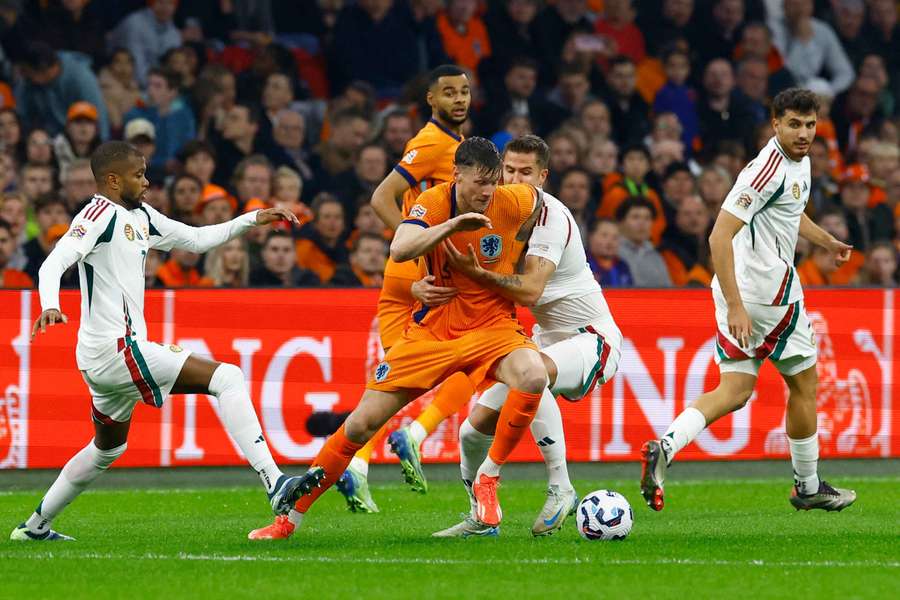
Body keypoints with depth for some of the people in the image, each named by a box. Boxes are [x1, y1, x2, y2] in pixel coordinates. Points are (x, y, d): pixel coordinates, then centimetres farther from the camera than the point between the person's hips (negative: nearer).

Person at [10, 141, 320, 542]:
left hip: (101, 358, 11)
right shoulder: (102, 213, -11)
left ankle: (35, 525, 37)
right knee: (227, 378, -17)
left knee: (108, 448, 30)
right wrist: (50, 306, -42)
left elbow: (196, 239, 26)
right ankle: (275, 485, -25)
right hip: (116, 349, -11)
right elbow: (54, 263, -24)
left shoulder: (139, 216, 17)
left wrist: (253, 220, 20)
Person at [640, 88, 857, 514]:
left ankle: (664, 448, -16)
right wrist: (735, 306, -29)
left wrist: (827, 242, 26)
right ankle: (808, 487, 23)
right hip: (769, 290, -9)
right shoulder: (770, 168, -20)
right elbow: (720, 236, -26)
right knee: (803, 382, 9)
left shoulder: (799, 161, 11)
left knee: (735, 391, 4)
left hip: (739, 290, 9)